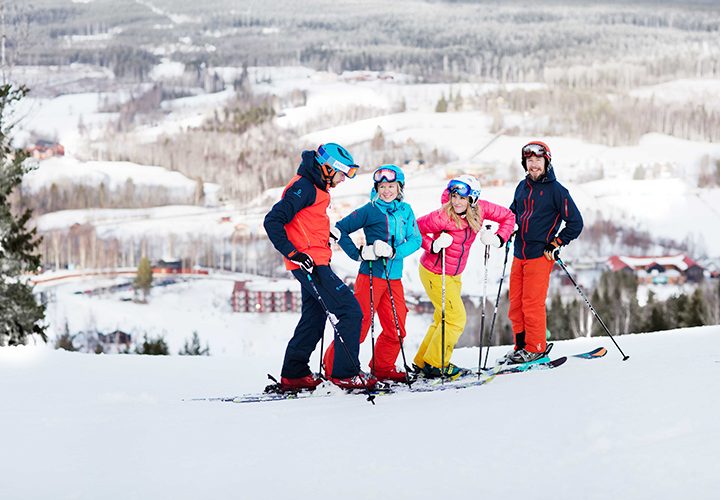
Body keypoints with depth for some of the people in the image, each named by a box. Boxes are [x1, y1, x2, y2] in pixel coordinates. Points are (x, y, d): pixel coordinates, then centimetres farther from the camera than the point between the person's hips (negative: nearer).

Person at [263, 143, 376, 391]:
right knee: (349, 311, -11)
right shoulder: (303, 187, -15)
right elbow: (272, 221, -20)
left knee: (314, 319, 17)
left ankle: (293, 375, 22)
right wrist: (294, 254, -24)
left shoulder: (316, 188, 16)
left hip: (315, 265, 11)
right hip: (310, 264, -11)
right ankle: (345, 373, -10)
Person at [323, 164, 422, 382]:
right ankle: (333, 366, 2)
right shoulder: (370, 210, -4)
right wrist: (359, 254, -12)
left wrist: (394, 252, -15)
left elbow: (416, 239, 2)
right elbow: (341, 229, -3)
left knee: (396, 328, 6)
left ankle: (383, 368, 21)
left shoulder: (405, 211, 10)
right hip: (371, 275, -5)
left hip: (394, 278, 5)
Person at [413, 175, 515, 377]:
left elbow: (508, 216, 3)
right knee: (456, 318, -7)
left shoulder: (480, 209, -10)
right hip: (434, 273, -7)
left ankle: (422, 362, 29)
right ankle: (435, 364, 4)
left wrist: (498, 239, -10)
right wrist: (433, 246, -29)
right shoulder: (442, 216, -26)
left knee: (443, 319, 17)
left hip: (454, 275, 7)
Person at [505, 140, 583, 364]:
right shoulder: (523, 187, 12)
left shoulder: (556, 190, -6)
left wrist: (556, 244, -8)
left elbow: (575, 222, -4)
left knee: (532, 303, -7)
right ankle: (521, 346, 17)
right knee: (516, 303, 7)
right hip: (519, 254, 6)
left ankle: (535, 348, 3)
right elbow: (513, 213, 28)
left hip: (540, 255, -6)